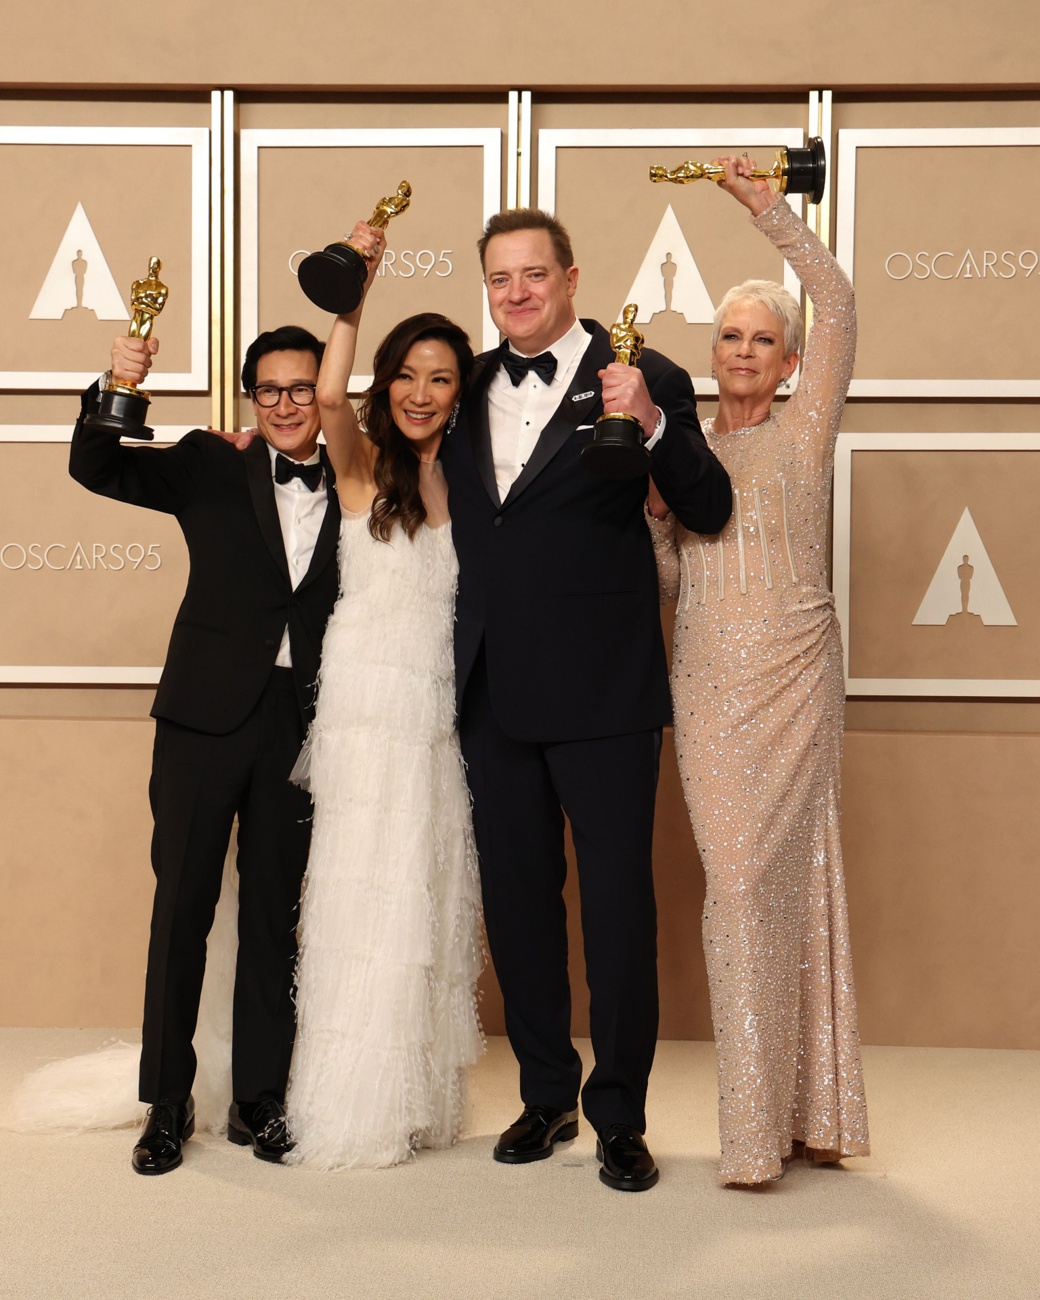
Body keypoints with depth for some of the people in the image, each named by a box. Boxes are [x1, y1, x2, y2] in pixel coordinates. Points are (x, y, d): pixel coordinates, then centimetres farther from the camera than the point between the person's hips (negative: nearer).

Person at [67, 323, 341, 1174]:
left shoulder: (352, 496, 7)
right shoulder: (212, 469, 4)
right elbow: (95, 467, -6)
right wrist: (118, 387, -23)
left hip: (300, 724, 1)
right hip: (208, 715, -1)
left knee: (275, 913, 9)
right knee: (182, 903, 3)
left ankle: (259, 1098, 21)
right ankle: (168, 1100, 15)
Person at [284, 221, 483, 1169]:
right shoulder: (363, 466, -2)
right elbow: (330, 394, -22)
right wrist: (353, 290, -20)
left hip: (441, 708, 4)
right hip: (369, 701, -4)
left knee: (434, 898, 8)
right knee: (369, 897, -1)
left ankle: (420, 1099, 21)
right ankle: (352, 1115, 9)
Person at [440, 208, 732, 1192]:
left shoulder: (640, 378, -4)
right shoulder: (470, 388, 11)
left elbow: (709, 511, -12)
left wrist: (653, 424, -26)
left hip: (601, 694, -5)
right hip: (494, 692, 5)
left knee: (618, 901, 1)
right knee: (517, 898, 13)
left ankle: (620, 1116, 14)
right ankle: (546, 1095, 28)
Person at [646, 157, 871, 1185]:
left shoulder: (804, 431, 6)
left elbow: (837, 305, -4)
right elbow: (666, 579, 10)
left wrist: (765, 207, -5)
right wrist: (648, 493, -4)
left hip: (794, 673, -2)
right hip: (708, 681, 2)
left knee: (791, 877, -2)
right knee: (742, 878, -2)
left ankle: (805, 1111, 9)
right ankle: (758, 1120, 3)